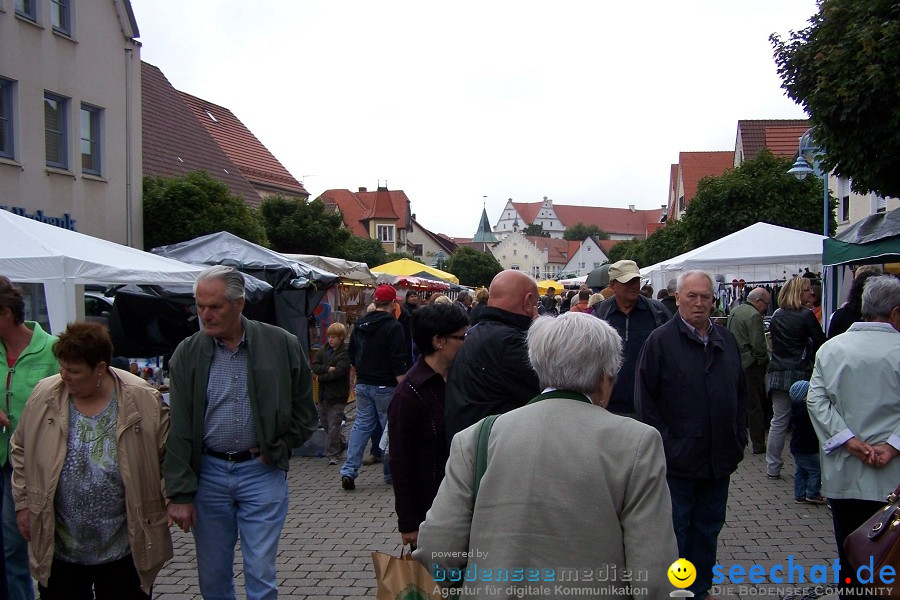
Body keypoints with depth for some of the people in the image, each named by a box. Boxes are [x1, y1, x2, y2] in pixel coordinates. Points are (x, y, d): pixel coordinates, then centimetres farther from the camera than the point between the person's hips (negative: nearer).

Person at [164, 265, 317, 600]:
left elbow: (305, 412, 7)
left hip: (262, 473, -2)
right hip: (208, 473, 2)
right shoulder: (187, 354, -1)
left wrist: (276, 451, -3)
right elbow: (178, 429, -1)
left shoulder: (281, 345, -3)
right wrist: (180, 494, -4)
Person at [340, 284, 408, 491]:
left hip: (362, 384, 6)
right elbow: (398, 361, -17)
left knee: (361, 425, 9)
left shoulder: (360, 325, 8)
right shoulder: (393, 326, -13)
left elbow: (352, 356, 16)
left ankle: (348, 470, 0)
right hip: (385, 386, -6)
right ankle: (391, 473, 13)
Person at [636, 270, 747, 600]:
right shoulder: (660, 340, -9)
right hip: (678, 458, -6)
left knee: (709, 526, 16)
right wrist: (665, 442, -13)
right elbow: (645, 397, -10)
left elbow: (741, 393, 17)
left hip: (718, 459, 6)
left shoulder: (726, 340, 10)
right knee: (676, 527, 5)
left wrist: (738, 439, 10)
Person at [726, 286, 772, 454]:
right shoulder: (754, 316, -16)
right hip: (750, 365, -8)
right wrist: (765, 360, -6)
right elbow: (758, 345, -21)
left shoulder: (734, 312, 12)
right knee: (755, 406, 0)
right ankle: (758, 444, 6)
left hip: (734, 363, 8)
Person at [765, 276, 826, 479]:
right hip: (801, 373, -5)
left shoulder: (776, 316, 9)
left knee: (778, 420, 8)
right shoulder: (806, 315, -8)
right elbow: (821, 343, -6)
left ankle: (772, 467, 11)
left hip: (777, 373, 5)